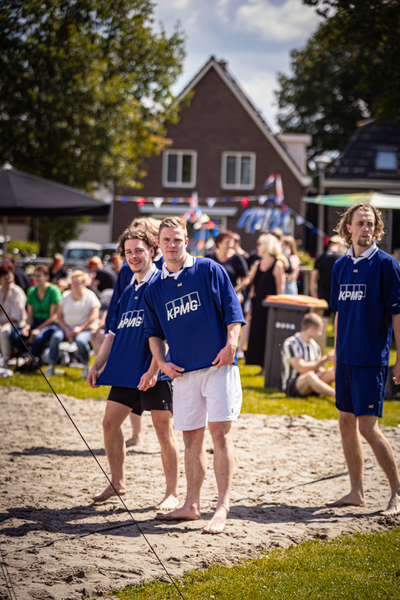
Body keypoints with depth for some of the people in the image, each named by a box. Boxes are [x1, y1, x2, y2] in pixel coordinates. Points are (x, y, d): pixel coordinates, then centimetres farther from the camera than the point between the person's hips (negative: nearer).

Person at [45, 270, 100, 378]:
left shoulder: (90, 296, 0)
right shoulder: (66, 295, 11)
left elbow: (94, 316, -8)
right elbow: (59, 315, 9)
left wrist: (80, 329, -17)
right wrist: (66, 329, -8)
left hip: (85, 328, -3)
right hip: (67, 328, 3)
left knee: (80, 340, -36)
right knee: (56, 336, -27)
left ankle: (86, 366, -12)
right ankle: (51, 367, -24)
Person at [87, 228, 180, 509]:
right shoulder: (127, 291, 16)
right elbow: (114, 333, 21)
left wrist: (154, 370, -21)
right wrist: (97, 366, 15)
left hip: (155, 371, -8)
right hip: (125, 370, 8)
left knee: (163, 427, -5)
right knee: (110, 422, 8)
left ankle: (172, 493, 2)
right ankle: (117, 482, 22)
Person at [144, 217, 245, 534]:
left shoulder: (209, 270, 2)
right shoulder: (155, 288, 14)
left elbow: (232, 309, -1)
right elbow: (154, 332, 21)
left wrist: (231, 344, -14)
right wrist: (161, 361, 4)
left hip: (217, 365, -4)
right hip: (183, 372, 4)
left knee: (220, 432, -9)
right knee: (192, 438, 9)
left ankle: (222, 507, -9)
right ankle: (192, 504, 17)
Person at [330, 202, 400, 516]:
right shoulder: (340, 266, 11)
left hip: (372, 359, -6)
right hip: (346, 358, 6)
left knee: (368, 426, -9)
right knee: (346, 423, 8)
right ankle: (357, 492, 18)